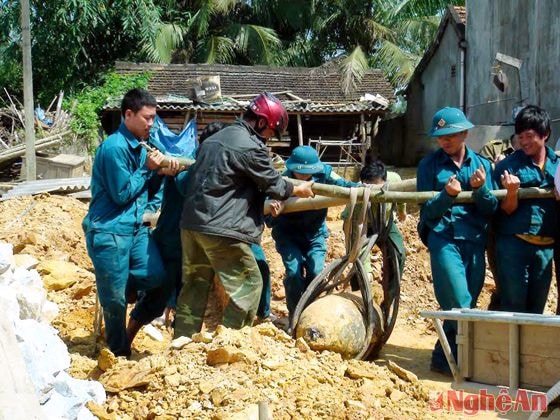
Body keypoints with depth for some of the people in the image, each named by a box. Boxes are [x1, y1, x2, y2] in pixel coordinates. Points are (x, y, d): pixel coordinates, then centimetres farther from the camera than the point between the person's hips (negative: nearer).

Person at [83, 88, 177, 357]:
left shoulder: (139, 147, 10)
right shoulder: (114, 147, -16)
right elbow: (122, 194, -15)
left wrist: (161, 173, -2)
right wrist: (147, 169, -10)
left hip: (136, 229, 8)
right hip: (109, 233, -8)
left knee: (159, 281, -2)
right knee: (115, 298, 2)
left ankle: (132, 329, 23)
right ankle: (119, 352, 21)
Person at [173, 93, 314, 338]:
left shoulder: (215, 139, 18)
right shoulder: (250, 146, -10)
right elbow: (273, 183, -2)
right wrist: (299, 190, 18)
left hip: (191, 223, 9)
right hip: (220, 229, -9)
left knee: (195, 285, 15)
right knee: (249, 283, 2)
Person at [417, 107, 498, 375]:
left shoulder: (481, 164, 10)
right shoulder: (429, 165, 4)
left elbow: (491, 209, 5)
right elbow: (427, 210, 0)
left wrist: (479, 189, -14)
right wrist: (448, 195, -18)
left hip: (475, 242, 4)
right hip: (444, 240, -3)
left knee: (467, 303, 6)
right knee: (460, 305, -13)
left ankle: (444, 360, 18)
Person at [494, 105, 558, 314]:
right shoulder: (508, 165, -2)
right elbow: (507, 210, -2)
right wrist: (512, 192, -22)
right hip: (514, 243, -4)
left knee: (537, 307, 10)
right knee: (513, 304, -4)